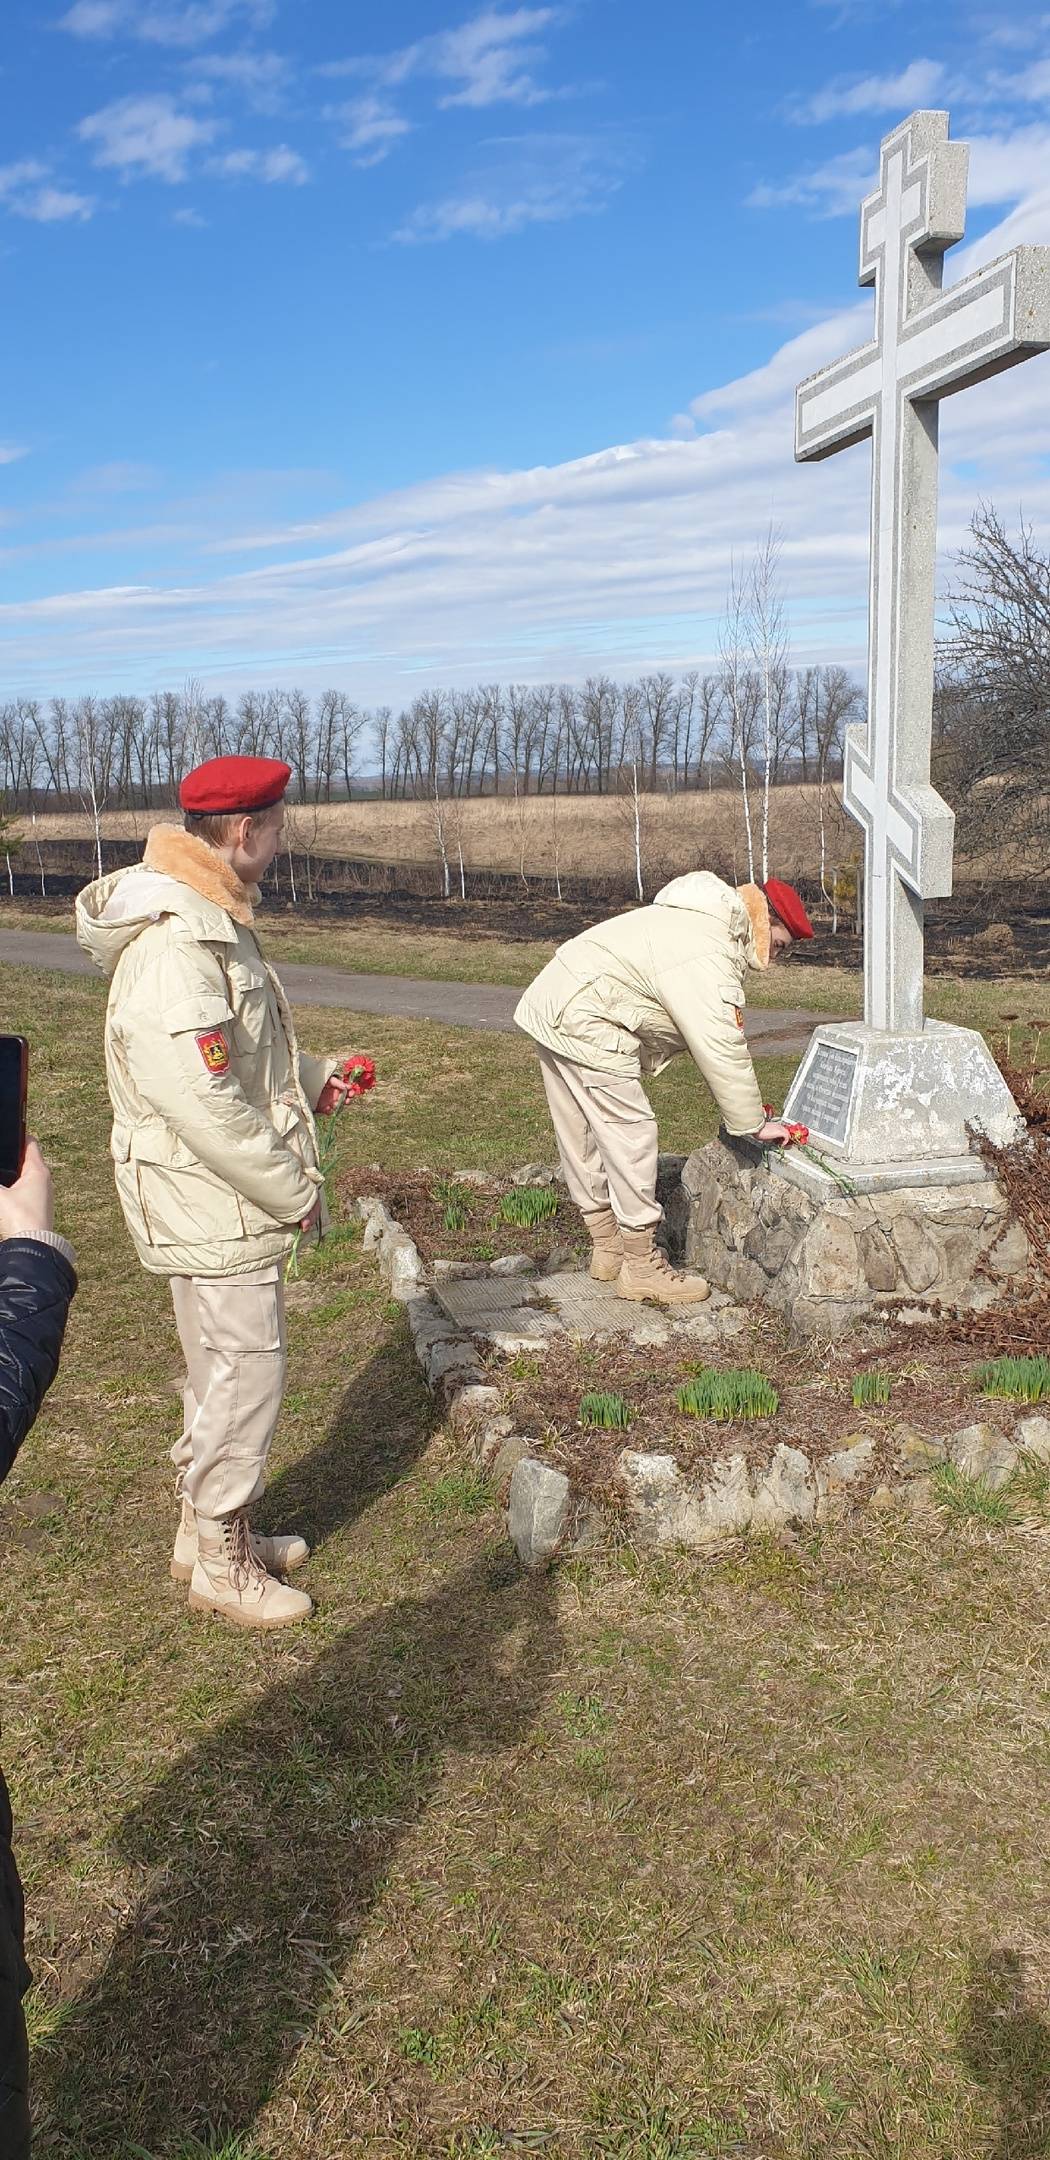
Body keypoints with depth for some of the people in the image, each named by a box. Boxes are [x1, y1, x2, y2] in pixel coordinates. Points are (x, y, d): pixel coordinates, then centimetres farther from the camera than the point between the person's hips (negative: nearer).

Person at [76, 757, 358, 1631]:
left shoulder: (212, 919, 8)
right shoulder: (174, 945, -26)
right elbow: (203, 1103, -29)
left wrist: (313, 1078, 12)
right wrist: (293, 1189, -19)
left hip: (232, 1199, 10)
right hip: (214, 1206, -10)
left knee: (227, 1367, 21)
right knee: (244, 1373, 2)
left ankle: (209, 1529, 38)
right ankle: (221, 1564, 21)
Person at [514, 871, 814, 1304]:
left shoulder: (708, 924, 16)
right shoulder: (707, 958, -19)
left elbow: (720, 1037, 16)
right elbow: (721, 1050, -20)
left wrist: (744, 1108, 14)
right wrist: (752, 1122, -11)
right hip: (585, 1025, -11)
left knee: (582, 1138, 17)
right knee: (630, 1135, -6)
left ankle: (608, 1248, 30)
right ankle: (642, 1268, 1)